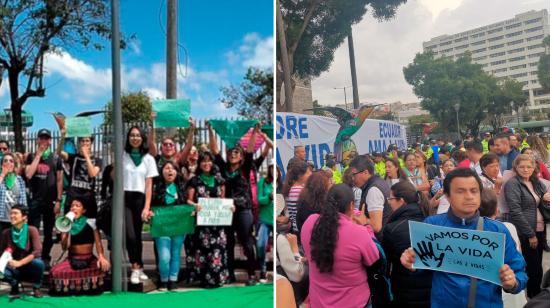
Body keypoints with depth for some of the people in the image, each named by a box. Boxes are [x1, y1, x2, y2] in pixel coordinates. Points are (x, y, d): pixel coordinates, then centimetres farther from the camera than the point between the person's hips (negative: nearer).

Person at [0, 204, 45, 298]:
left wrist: (20, 263, -32)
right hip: (15, 269, 2)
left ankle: (36, 288, -3)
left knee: (38, 263, -35)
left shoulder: (32, 230, -15)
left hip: (30, 267, -2)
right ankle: (14, 286, 7)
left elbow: (37, 252, -23)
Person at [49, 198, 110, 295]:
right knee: (56, 272, -29)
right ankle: (70, 289, 4)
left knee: (104, 266, -33)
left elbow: (98, 243, -5)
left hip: (89, 260, -1)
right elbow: (64, 247, -5)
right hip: (72, 260, 2)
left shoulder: (90, 222, -1)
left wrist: (101, 257, -22)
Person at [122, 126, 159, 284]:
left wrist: (147, 207, -4)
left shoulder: (148, 159, 8)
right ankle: (137, 268, 2)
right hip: (124, 198, -1)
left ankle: (137, 268, 19)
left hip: (140, 199, 1)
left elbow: (149, 185, 2)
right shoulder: (122, 156, 6)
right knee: (130, 235, -10)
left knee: (137, 235, 6)